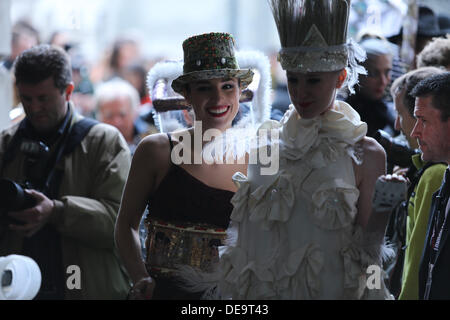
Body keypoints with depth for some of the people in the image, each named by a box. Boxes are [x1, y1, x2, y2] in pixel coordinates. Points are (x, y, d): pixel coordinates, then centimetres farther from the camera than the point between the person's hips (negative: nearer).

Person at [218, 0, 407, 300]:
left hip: (330, 290, -3)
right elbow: (245, 235, 10)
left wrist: (382, 208, -19)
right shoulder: (267, 143, 3)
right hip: (261, 290, 3)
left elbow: (367, 252, -7)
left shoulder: (365, 154, -6)